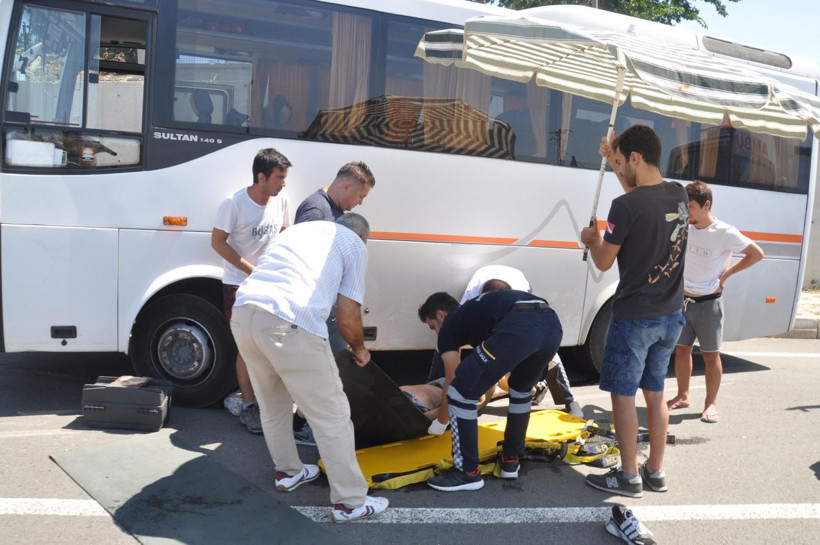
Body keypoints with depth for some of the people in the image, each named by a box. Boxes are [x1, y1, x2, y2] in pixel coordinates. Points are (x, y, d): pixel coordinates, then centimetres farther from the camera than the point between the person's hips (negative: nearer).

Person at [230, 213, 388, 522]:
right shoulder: (355, 245, 15)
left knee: (272, 406, 27)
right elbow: (348, 319, 7)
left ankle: (288, 472, 44)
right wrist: (359, 349, 27)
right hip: (291, 325, -7)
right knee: (332, 417, 8)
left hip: (243, 312, 7)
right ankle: (350, 502, 17)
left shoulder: (299, 229, 33)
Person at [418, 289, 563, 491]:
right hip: (551, 323, 8)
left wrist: (441, 422, 41)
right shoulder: (475, 310, 42)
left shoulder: (449, 325, 22)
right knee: (521, 390, 34)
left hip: (518, 327, -8)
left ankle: (468, 472, 14)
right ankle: (511, 460, 39)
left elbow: (451, 385, 25)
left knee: (459, 393, 5)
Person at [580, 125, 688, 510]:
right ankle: (655, 473, 27)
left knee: (623, 394, 6)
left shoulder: (625, 207, -21)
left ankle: (629, 476, 15)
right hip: (671, 316, 7)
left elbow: (604, 262, -9)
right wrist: (613, 160, 27)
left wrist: (592, 239, 11)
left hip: (634, 318, -7)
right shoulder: (679, 196, 1)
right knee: (655, 392, 17)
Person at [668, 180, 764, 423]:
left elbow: (757, 254, -9)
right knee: (682, 349, 12)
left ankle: (711, 403, 15)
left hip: (708, 303, -5)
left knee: (711, 355, 3)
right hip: (682, 300, 5)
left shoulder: (725, 233, -15)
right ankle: (682, 396, 26)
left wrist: (726, 274, -9)